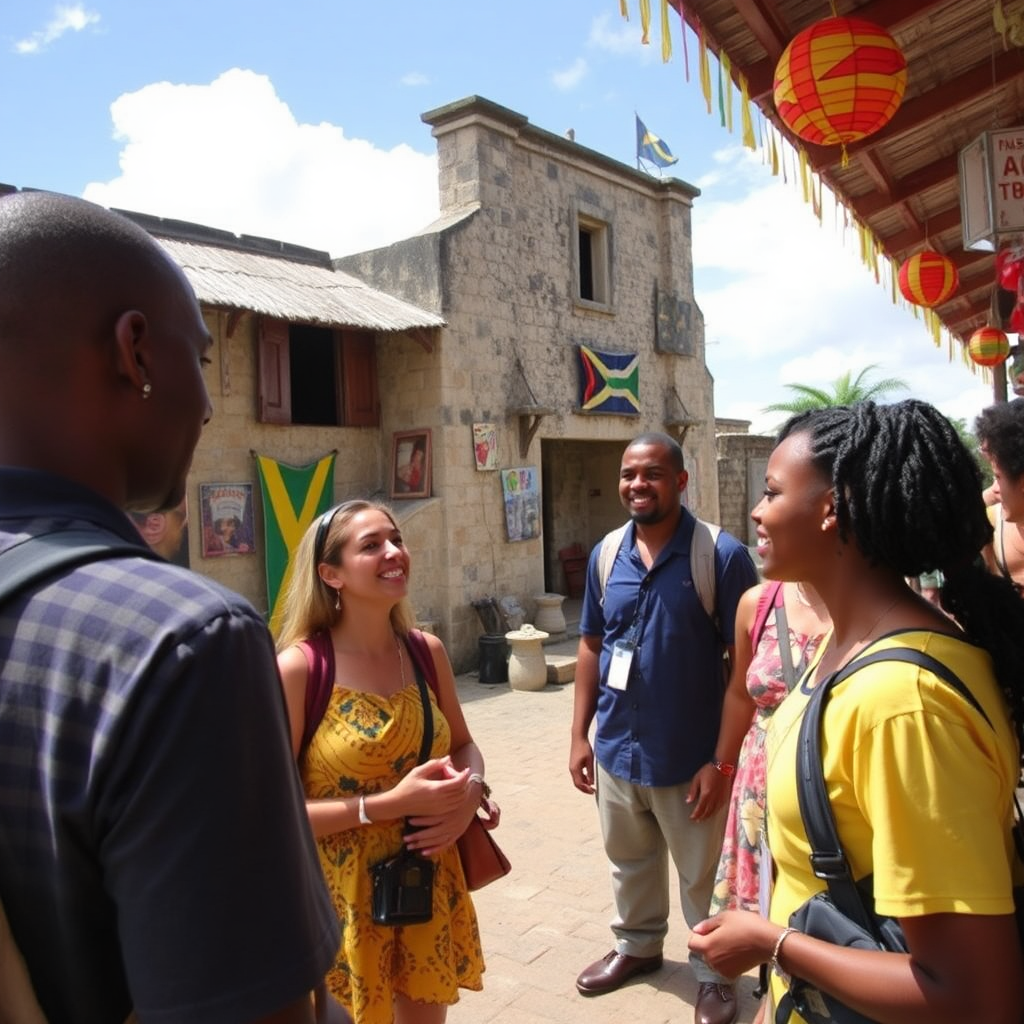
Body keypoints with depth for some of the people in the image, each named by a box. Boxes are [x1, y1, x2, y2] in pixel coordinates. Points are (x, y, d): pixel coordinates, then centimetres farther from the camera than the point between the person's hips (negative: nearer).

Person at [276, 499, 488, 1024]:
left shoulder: (427, 651, -3)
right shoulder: (299, 668, -18)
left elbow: (463, 745, 11)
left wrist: (469, 790, -11)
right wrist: (388, 804, -23)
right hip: (345, 897, -4)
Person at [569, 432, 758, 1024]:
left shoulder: (723, 556, -15)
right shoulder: (605, 555, 1)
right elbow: (592, 647, 9)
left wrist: (724, 758, -17)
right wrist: (580, 734, 6)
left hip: (691, 757, -5)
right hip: (616, 749, 5)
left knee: (703, 876, 14)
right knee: (629, 862, 24)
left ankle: (714, 974, 37)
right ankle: (637, 945, 48)